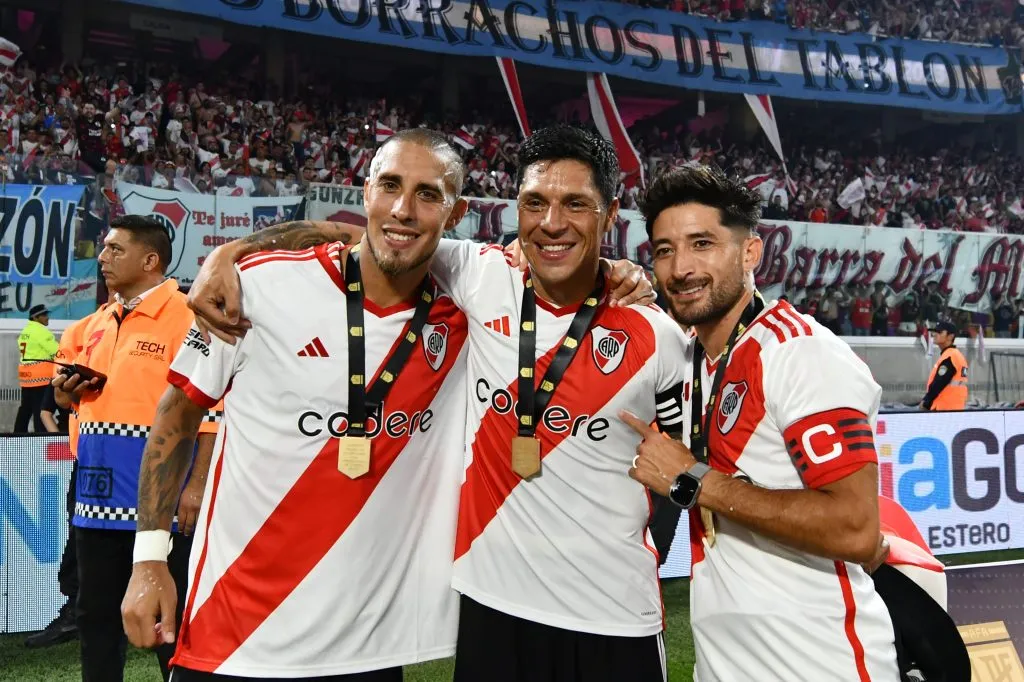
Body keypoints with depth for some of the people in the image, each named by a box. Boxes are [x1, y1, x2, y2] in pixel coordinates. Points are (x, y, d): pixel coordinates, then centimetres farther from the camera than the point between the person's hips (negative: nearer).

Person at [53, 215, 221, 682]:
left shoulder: (186, 317, -11)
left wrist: (196, 486, -19)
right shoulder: (99, 322, 14)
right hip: (98, 495, 8)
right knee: (96, 615, 16)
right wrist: (68, 391, 3)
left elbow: (212, 409, -15)